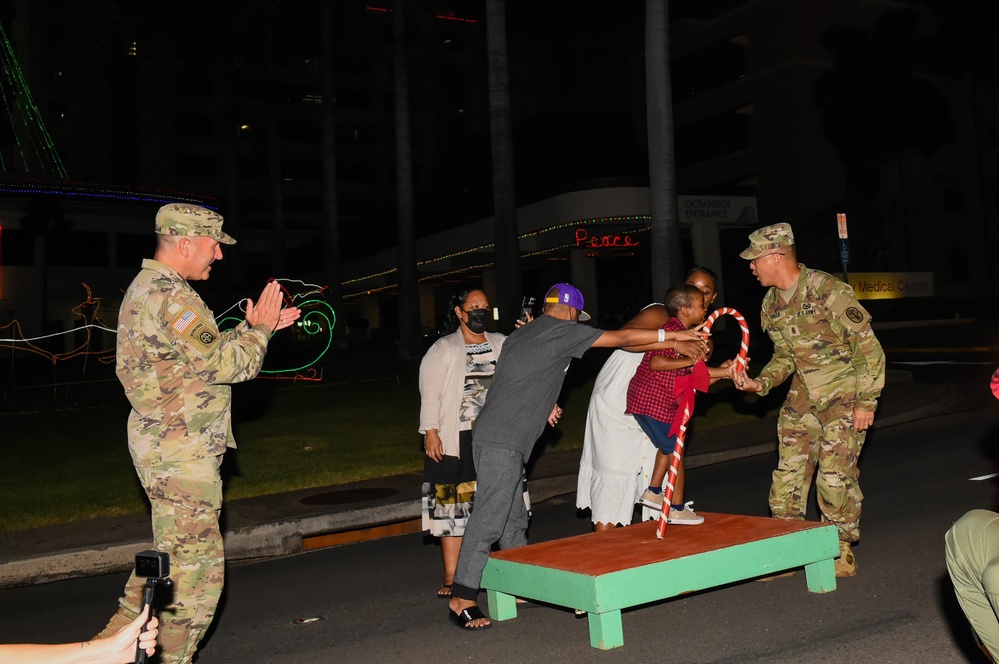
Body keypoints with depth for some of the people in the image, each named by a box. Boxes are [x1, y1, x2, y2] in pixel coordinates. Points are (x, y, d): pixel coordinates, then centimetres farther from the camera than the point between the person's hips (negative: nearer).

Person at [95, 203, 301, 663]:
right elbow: (224, 365, -24)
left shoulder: (147, 287, 16)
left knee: (171, 553, 22)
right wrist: (259, 329, -8)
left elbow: (206, 355, 19)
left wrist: (253, 327, 12)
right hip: (181, 453, -11)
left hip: (168, 447, 11)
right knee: (196, 571, -2)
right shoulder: (170, 296, -19)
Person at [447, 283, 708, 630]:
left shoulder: (522, 333, 22)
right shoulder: (560, 330, -4)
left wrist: (542, 404, 20)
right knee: (488, 520, -10)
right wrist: (673, 335, 6)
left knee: (513, 519, 13)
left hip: (495, 439, 10)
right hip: (502, 441, -10)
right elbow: (621, 338, -1)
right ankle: (461, 600, -9)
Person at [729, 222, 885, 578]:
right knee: (788, 471, 3)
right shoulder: (771, 303, 4)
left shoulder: (828, 291, -20)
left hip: (845, 393, -7)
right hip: (803, 396, 7)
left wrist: (866, 402, -16)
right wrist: (760, 383, -3)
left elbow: (868, 347, -16)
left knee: (835, 474, -8)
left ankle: (842, 550, 11)